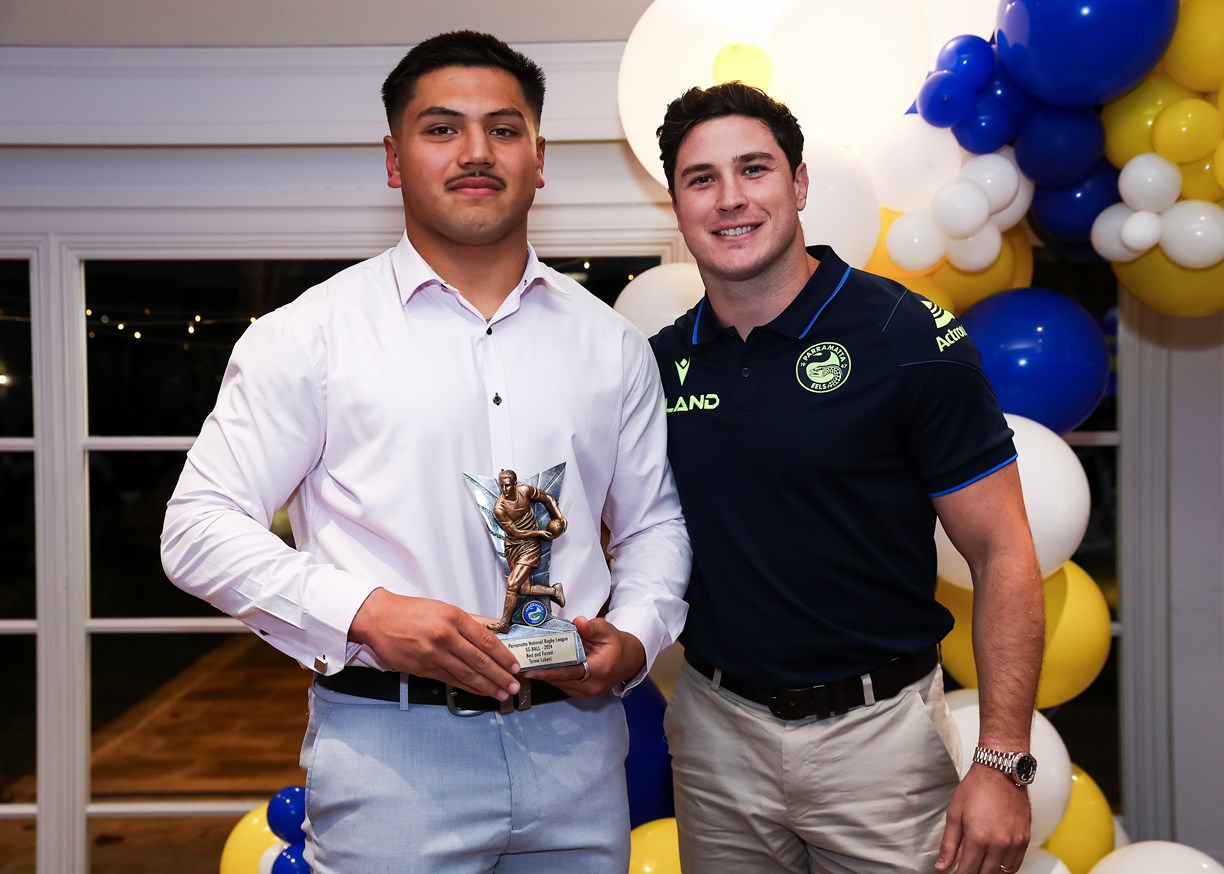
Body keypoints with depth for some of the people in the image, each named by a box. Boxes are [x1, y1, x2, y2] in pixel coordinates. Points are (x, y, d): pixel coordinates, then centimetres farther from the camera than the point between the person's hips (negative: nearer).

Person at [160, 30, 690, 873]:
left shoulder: (610, 342, 9)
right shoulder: (310, 334, -2)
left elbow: (653, 520, 16)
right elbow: (201, 526, -5)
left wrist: (634, 638, -3)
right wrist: (364, 613, -17)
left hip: (578, 743, 4)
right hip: (390, 753, -3)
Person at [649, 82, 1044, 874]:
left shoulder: (910, 339, -12)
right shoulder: (660, 363, 0)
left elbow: (1003, 557, -11)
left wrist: (1003, 763, -15)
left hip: (876, 729, -3)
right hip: (717, 727, 4)